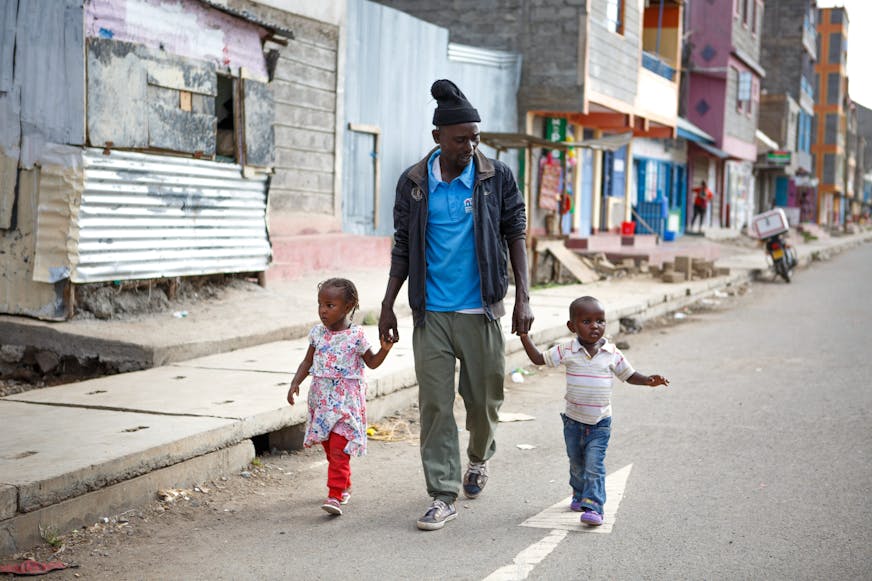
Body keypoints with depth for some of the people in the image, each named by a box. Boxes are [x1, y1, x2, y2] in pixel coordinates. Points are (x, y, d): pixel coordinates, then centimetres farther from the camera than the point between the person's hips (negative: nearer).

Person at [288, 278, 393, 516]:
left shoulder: (355, 336, -8)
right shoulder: (317, 333, 4)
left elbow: (372, 363, 2)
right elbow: (308, 362, 11)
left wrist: (385, 349, -16)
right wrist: (295, 383, -1)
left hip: (346, 402, -5)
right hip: (321, 400, 5)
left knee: (339, 451, -11)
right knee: (330, 449, 15)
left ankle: (335, 496, -11)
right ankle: (344, 487, 32)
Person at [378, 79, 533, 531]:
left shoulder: (497, 178, -2)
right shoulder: (413, 183, 2)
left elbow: (516, 235, 3)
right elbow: (402, 247, 8)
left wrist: (523, 298, -5)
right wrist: (387, 306, 6)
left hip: (480, 311, -1)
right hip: (430, 312, 1)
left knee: (483, 396, 10)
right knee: (434, 403, -2)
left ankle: (479, 457, 42)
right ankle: (442, 496, 5)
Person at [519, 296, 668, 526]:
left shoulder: (612, 354, -6)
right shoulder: (567, 351, -8)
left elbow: (629, 375, 5)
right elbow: (539, 359, -1)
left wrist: (648, 380, -13)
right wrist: (525, 336, -9)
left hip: (600, 422, -2)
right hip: (573, 420, 2)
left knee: (594, 465, -12)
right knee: (576, 464, 19)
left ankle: (593, 506, -12)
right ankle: (579, 495, 41)